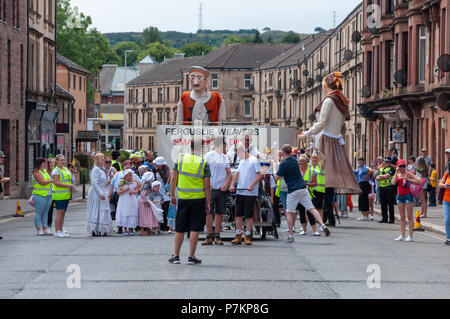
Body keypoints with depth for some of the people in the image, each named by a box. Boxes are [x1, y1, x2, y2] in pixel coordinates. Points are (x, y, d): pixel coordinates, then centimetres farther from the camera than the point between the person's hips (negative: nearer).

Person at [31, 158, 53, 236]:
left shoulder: (45, 171, 17)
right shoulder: (36, 172, -9)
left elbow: (48, 180, 23)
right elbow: (42, 182, -17)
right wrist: (51, 180, -5)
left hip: (48, 195, 8)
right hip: (40, 196, -8)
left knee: (45, 212, 8)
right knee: (38, 213, -4)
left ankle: (45, 229, 10)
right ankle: (38, 230, -2)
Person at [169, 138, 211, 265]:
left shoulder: (180, 158, -1)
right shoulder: (204, 163, -7)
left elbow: (173, 178, -1)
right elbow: (207, 185, -7)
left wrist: (172, 195, 8)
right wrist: (208, 203, 0)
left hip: (182, 198, 2)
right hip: (198, 198, -2)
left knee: (180, 229, 10)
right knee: (195, 229, 4)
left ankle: (176, 256, 14)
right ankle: (191, 257, 5)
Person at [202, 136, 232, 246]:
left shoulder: (225, 158, 14)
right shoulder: (209, 156, -1)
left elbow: (229, 174, 14)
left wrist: (226, 185, -2)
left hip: (221, 189, 4)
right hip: (211, 188, -4)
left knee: (220, 212, 3)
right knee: (209, 212, -6)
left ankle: (217, 236, 8)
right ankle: (210, 236, -2)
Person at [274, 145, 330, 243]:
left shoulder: (284, 164, -11)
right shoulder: (294, 160, 12)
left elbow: (276, 178, -10)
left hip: (293, 191, -6)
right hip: (303, 188, 6)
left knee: (289, 212, 4)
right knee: (311, 208, 1)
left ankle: (291, 235, 3)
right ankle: (322, 225, -15)